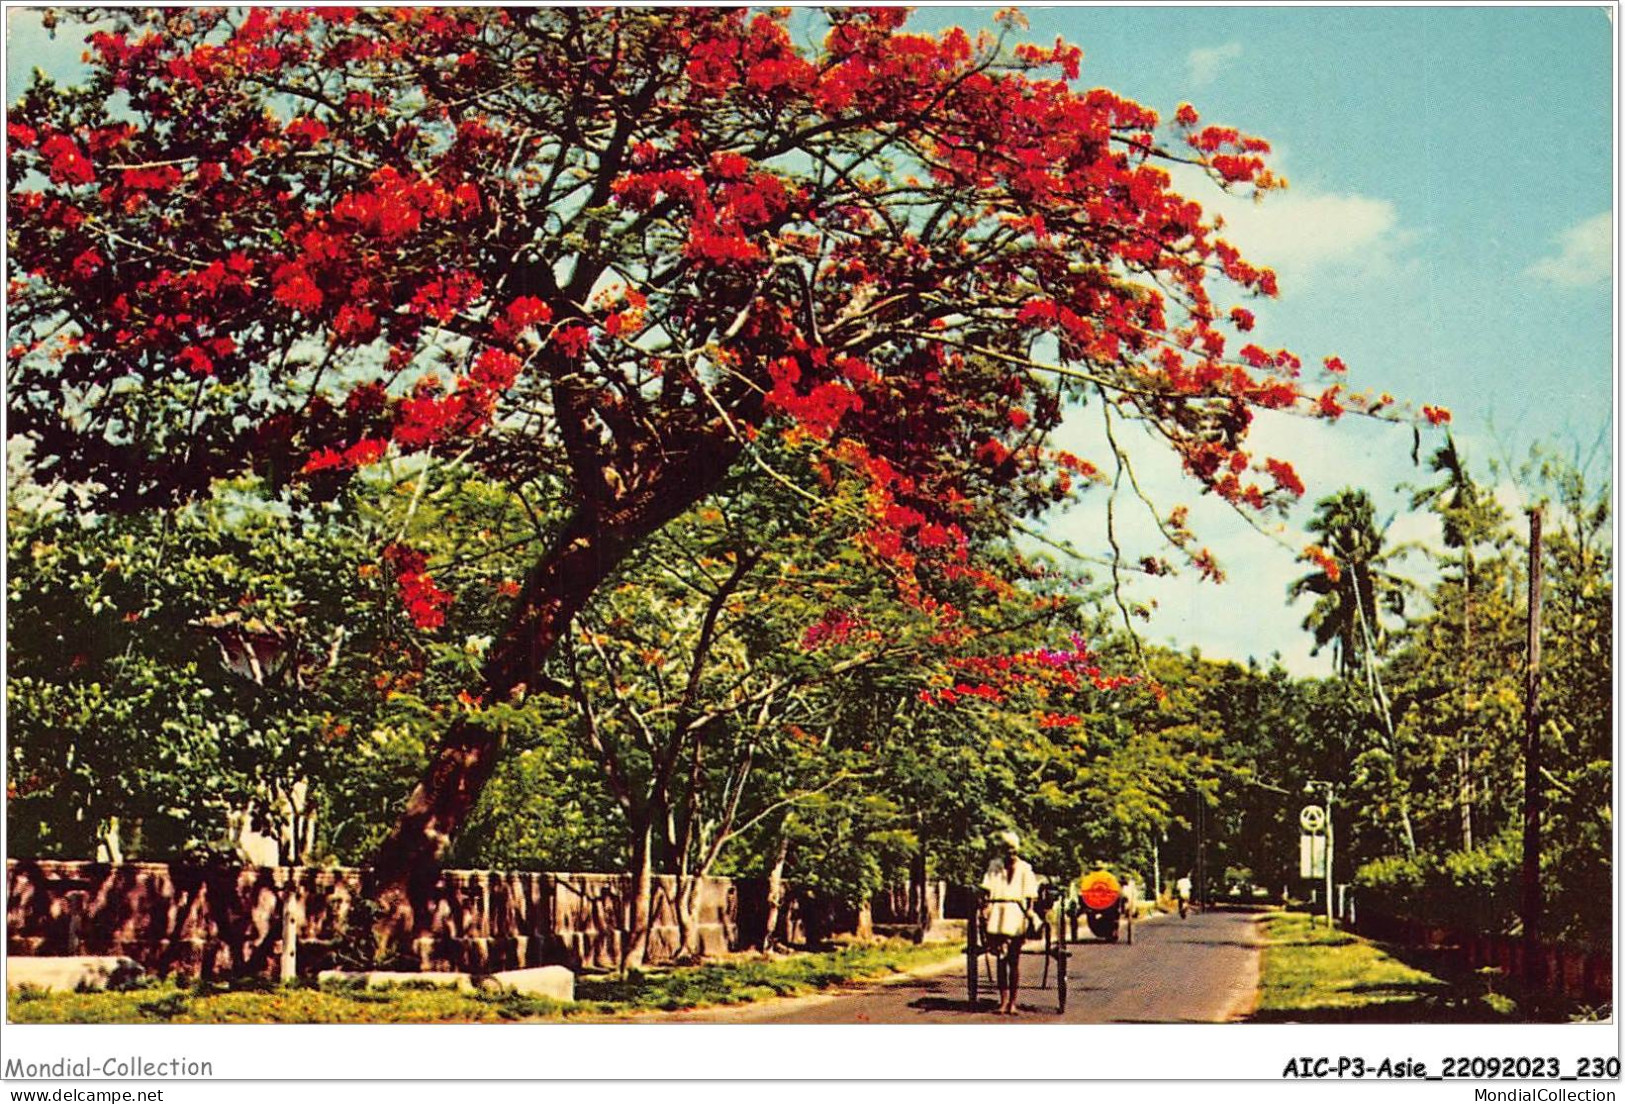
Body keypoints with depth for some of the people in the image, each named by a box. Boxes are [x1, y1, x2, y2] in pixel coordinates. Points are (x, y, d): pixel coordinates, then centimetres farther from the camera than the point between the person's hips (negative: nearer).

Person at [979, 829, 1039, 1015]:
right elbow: (986, 892, 6)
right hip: (997, 916, 2)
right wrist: (984, 909, -6)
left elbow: (1029, 897, 4)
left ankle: (1012, 1001, 7)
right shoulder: (994, 866, 9)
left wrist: (1029, 916, -5)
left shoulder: (1025, 869, 5)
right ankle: (1003, 999, 8)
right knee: (1000, 959, 3)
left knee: (1014, 960, 2)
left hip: (1016, 916, -2)